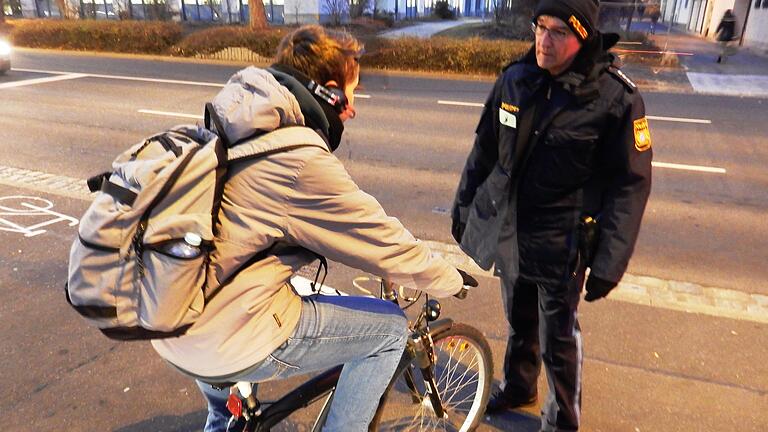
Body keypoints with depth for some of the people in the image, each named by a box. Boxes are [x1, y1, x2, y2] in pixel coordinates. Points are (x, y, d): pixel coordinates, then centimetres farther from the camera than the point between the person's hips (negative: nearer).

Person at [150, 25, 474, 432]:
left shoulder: (233, 129, 4)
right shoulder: (300, 161, -22)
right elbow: (387, 244, -12)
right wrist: (453, 280, 5)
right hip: (225, 342, -8)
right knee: (389, 326, 4)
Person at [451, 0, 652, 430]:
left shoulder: (617, 98, -16)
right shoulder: (515, 79, -4)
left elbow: (630, 184, -13)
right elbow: (485, 149, 7)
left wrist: (609, 263, -14)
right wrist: (464, 205, 13)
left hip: (562, 244, -4)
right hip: (509, 230, 4)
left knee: (558, 338, 10)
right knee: (519, 320, 23)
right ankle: (518, 386, 49)